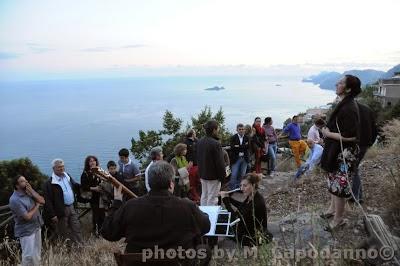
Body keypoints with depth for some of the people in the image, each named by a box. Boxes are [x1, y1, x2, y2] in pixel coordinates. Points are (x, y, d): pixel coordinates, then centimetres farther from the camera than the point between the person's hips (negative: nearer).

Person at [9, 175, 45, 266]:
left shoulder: (29, 191, -1)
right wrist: (37, 205, -10)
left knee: (37, 252, 20)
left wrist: (31, 191, -17)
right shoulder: (15, 200, -23)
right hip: (26, 230, -7)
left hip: (37, 226, 7)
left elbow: (42, 201, -7)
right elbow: (27, 216, -24)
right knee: (29, 255, 0)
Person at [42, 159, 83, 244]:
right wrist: (52, 215, -16)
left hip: (71, 207, 5)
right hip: (61, 210, -5)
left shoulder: (67, 176, 4)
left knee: (77, 228, 12)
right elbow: (48, 201, -16)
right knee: (63, 232, 12)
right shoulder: (49, 183, -16)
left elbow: (76, 186, 19)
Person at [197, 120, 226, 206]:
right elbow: (219, 162, -20)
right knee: (212, 198, 2)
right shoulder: (215, 144, -22)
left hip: (203, 174, 8)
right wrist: (222, 175, -8)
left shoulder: (200, 142, 4)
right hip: (213, 176, -8)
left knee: (204, 196, 18)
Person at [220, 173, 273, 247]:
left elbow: (238, 219, -30)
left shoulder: (257, 202, -31)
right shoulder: (251, 196, -5)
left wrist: (226, 200, -27)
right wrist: (228, 198, 4)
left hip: (255, 239, -8)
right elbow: (243, 206, 17)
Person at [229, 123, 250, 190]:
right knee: (234, 175, -3)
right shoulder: (233, 138, -4)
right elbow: (232, 148, -14)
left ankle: (238, 187, 26)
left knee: (242, 174, 11)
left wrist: (238, 146, -13)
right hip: (236, 159, -3)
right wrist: (243, 146, -13)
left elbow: (247, 147, -4)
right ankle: (232, 189, 8)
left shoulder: (247, 138, 6)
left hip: (244, 158, 4)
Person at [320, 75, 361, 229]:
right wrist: (328, 130, 2)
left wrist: (328, 134, -19)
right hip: (336, 151, 10)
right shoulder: (343, 104, 6)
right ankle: (333, 208, 41)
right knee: (333, 180, 22)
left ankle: (339, 218, 20)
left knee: (339, 184, 3)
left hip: (344, 154, -10)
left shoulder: (348, 109, -24)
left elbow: (351, 136, -27)